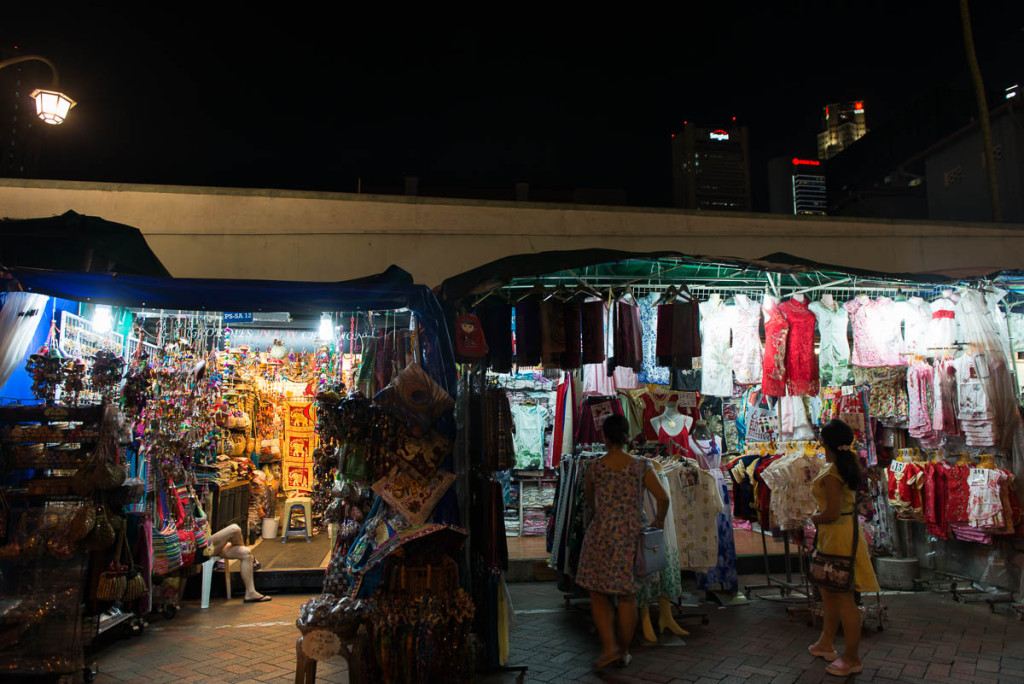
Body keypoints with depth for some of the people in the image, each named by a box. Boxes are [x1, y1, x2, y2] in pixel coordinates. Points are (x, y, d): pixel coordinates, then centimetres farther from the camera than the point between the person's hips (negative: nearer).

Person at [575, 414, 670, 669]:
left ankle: (608, 646, 3)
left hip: (601, 536, -2)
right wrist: (659, 522, 11)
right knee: (627, 596, 14)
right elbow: (663, 498, -8)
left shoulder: (594, 468, -5)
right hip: (630, 536, 2)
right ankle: (624, 651, 23)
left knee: (598, 593, 13)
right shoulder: (641, 466, -4)